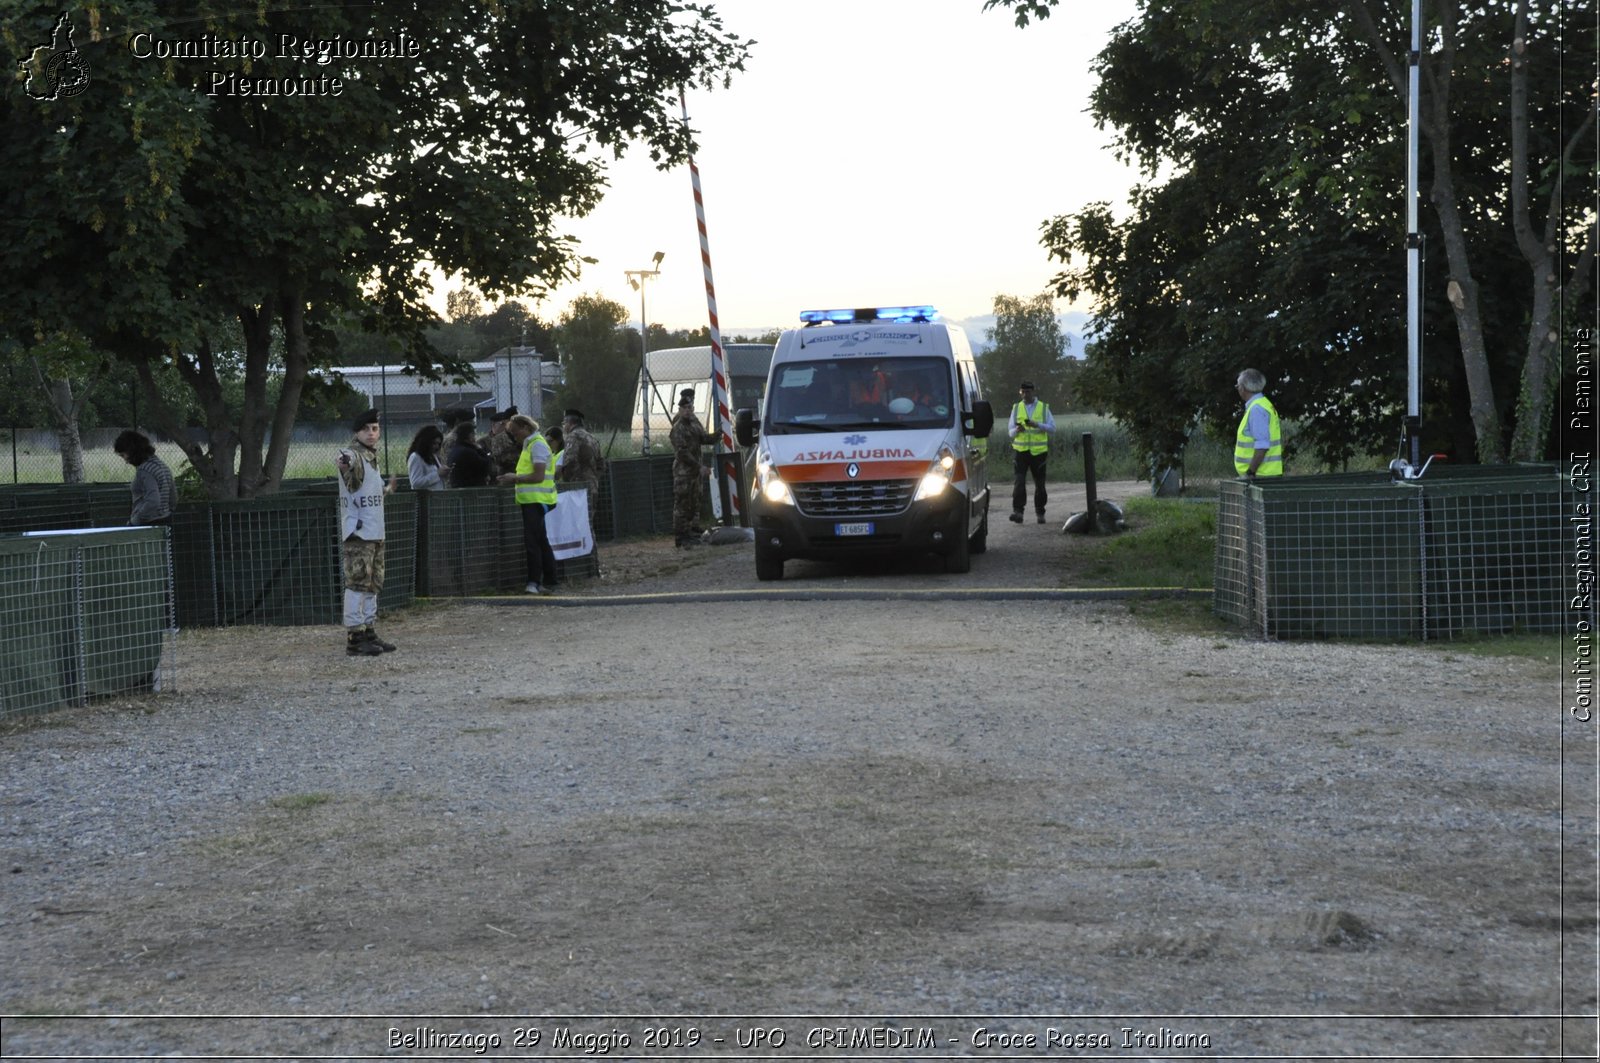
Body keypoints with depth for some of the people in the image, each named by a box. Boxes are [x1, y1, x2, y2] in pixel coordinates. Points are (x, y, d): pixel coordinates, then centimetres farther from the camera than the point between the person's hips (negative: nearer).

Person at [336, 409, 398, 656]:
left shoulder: (372, 456, 15)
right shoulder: (353, 454, -13)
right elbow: (349, 463, -39)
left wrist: (386, 490, 44)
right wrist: (343, 464, -62)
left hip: (375, 532, 9)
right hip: (357, 532, -9)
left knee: (373, 584, 14)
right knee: (357, 583, -10)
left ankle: (369, 634, 22)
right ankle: (354, 639, -10)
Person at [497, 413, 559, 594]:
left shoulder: (538, 445, -12)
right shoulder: (529, 444, 18)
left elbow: (538, 476, -20)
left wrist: (515, 478, -14)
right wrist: (515, 478, 8)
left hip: (536, 501, -10)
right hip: (531, 500, 10)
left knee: (532, 542, -13)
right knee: (541, 541, 13)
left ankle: (534, 582, -15)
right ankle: (549, 581, 17)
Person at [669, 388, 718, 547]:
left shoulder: (694, 422, 11)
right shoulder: (678, 428, -14)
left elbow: (704, 438, 13)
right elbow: (682, 453, -18)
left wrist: (715, 436, -8)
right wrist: (698, 467, -17)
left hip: (694, 468, 9)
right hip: (683, 470, -9)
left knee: (694, 503, 13)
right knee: (682, 504, -8)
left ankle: (693, 532, 21)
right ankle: (681, 536, -7)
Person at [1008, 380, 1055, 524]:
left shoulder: (1043, 408, 6)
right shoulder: (1016, 408, 10)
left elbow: (1052, 427, -2)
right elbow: (1011, 432, 8)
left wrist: (1037, 424, -18)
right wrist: (1017, 430, -16)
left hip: (1038, 451, 0)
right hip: (1021, 451, 0)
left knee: (1040, 483, 5)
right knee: (1019, 481, -13)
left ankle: (1040, 513, 16)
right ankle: (1018, 511, -19)